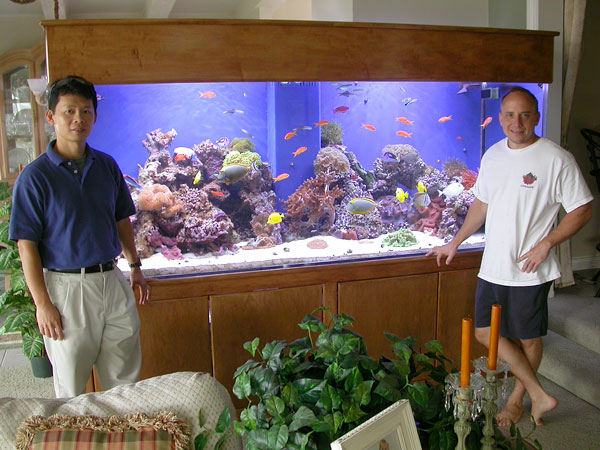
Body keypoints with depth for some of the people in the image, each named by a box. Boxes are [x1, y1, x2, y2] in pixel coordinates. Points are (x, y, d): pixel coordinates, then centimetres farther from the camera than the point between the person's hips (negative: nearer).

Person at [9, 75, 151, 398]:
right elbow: (26, 246, -10)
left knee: (125, 380, 14)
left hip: (112, 280, 5)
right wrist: (43, 304, -14)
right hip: (67, 287, -4)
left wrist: (135, 267, 14)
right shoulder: (35, 176, -9)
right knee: (71, 389, 9)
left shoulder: (107, 165, 7)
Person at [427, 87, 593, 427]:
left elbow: (583, 211, -8)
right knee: (485, 333, 8)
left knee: (528, 339, 8)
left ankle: (518, 398, 31)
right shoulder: (493, 155, 7)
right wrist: (455, 243, 18)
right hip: (493, 267, 6)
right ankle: (539, 394, 22)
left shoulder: (557, 159, -11)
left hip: (530, 271, -6)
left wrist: (545, 244, -18)